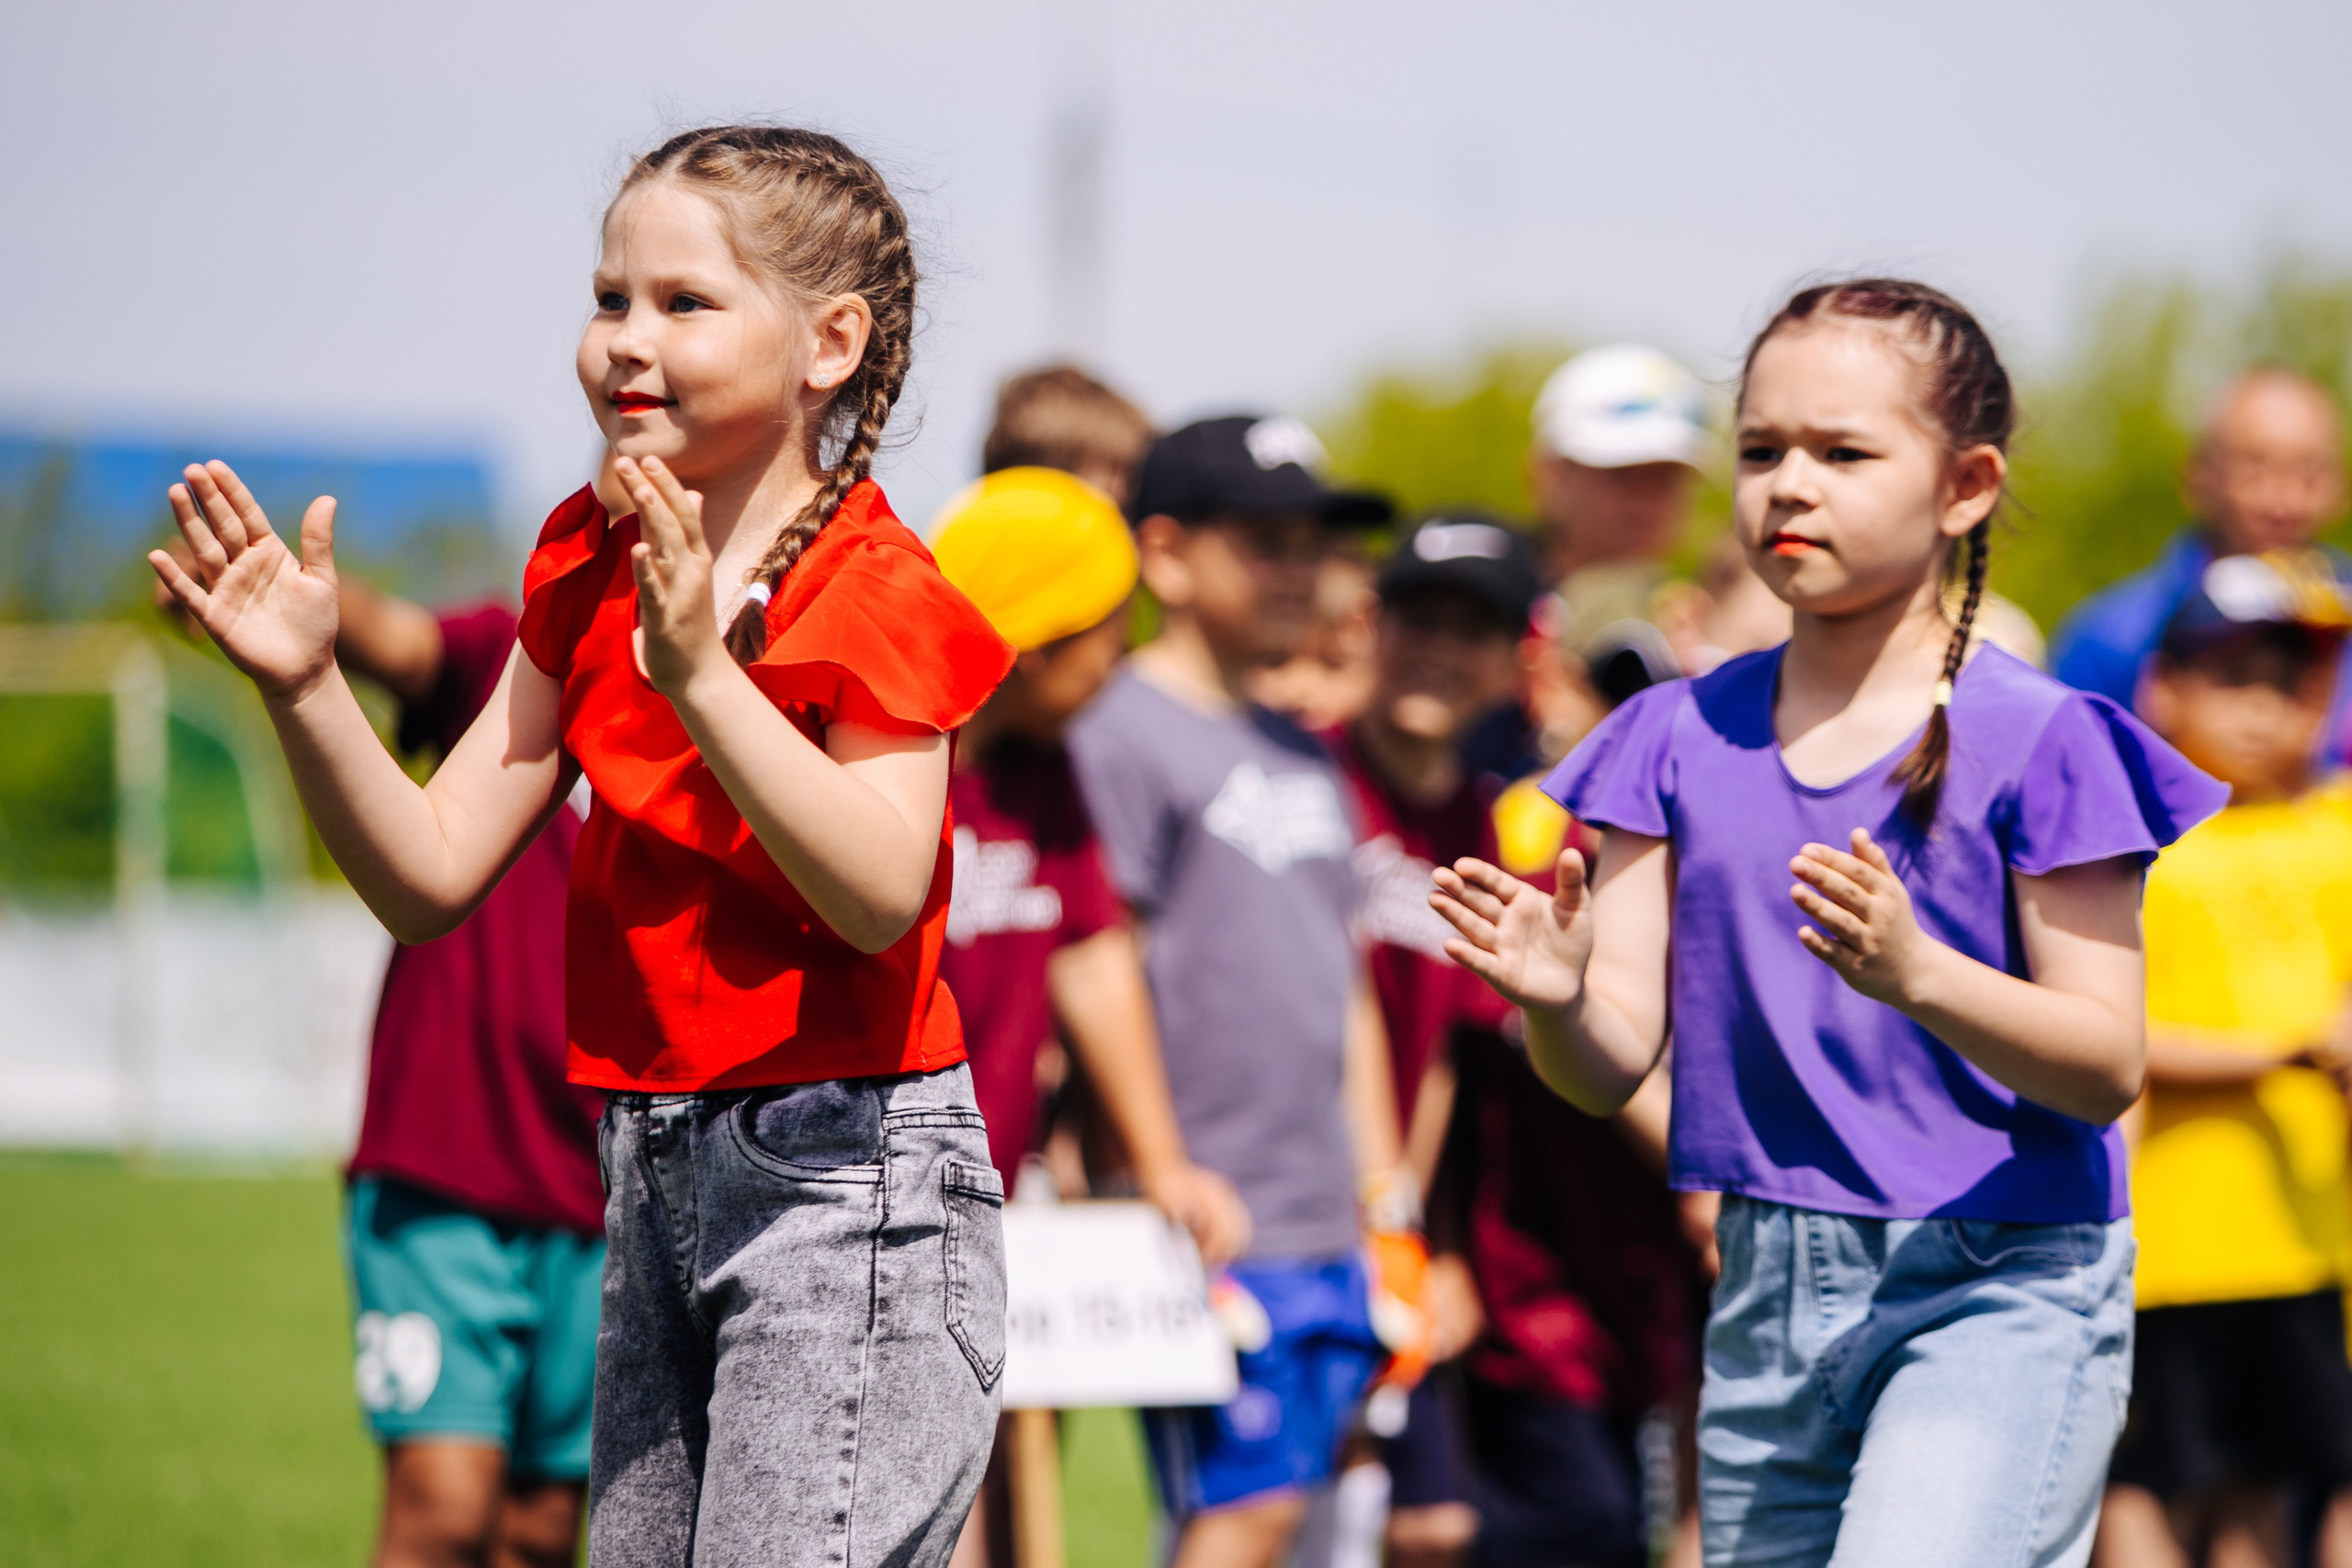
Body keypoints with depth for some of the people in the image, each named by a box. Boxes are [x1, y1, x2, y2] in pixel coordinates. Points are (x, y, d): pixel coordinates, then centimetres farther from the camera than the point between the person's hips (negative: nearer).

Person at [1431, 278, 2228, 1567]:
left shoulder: (2033, 744, -7)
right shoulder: (1687, 738, 7)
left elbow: (2109, 1067, -11)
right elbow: (1613, 1062, 2)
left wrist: (1917, 974, -29)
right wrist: (1556, 997, -22)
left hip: (2000, 1288, -6)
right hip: (1767, 1296, 6)